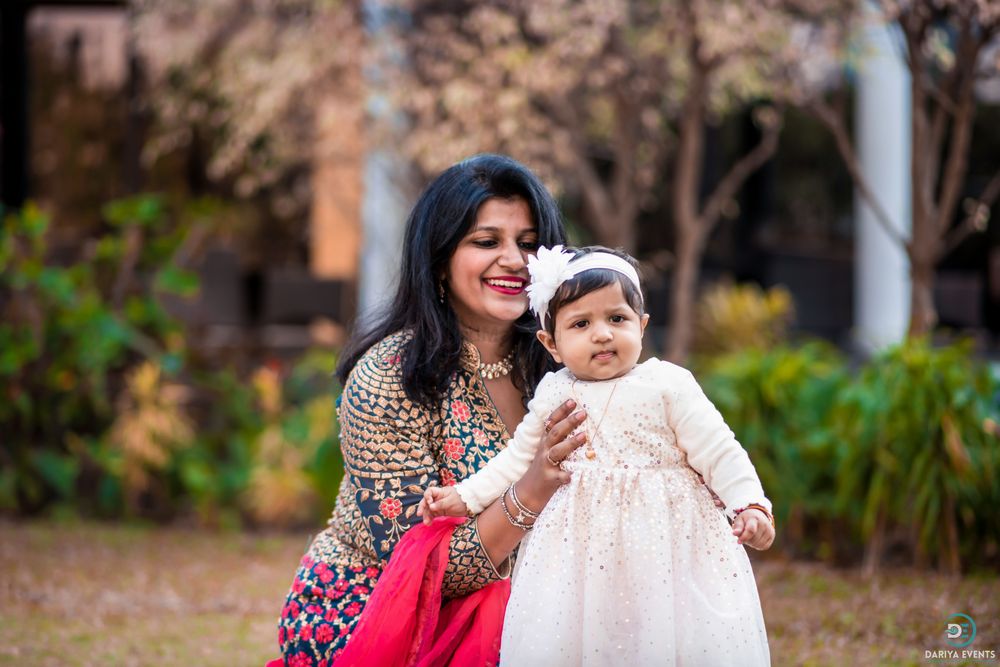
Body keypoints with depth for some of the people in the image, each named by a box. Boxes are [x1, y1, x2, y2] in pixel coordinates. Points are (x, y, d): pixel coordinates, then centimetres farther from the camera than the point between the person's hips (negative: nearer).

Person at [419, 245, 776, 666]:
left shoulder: (669, 386, -6)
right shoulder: (553, 394, 6)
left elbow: (719, 453, -6)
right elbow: (517, 457, 18)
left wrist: (750, 506, -18)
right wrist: (464, 496, 14)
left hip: (663, 541, -3)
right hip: (581, 545, 3)